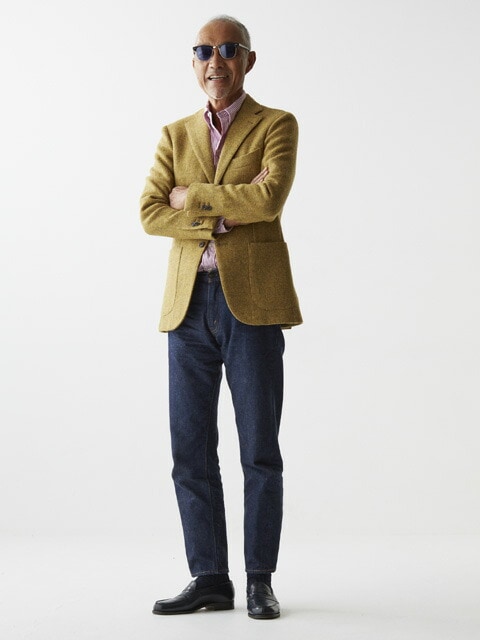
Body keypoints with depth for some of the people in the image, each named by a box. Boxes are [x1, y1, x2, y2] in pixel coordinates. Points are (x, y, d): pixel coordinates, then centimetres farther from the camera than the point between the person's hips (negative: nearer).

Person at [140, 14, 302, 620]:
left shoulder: (276, 125, 6)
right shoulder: (175, 134, 16)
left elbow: (270, 196, -14)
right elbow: (150, 213, 3)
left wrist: (191, 195, -5)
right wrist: (221, 217, -11)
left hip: (253, 302, -4)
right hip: (190, 303, 4)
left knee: (259, 451, 0)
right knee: (191, 452, 4)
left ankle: (260, 581, 11)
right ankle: (209, 578, 14)